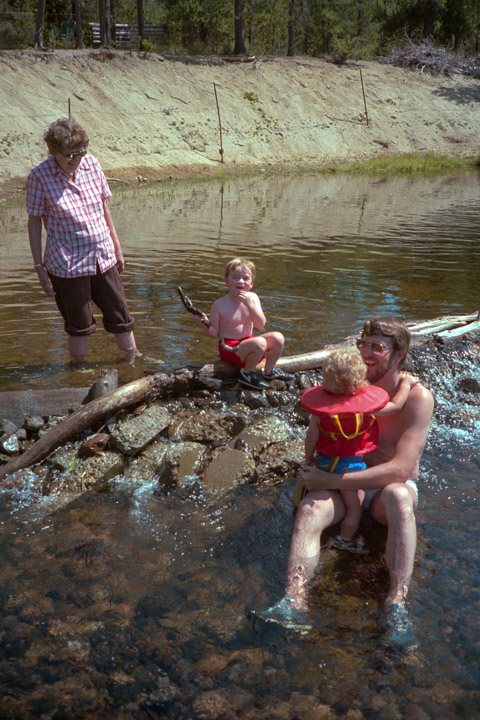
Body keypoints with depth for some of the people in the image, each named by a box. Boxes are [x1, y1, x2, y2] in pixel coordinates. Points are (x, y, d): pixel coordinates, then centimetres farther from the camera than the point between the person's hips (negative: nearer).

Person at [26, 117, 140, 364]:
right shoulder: (39, 176, -10)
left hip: (103, 258, 4)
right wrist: (39, 266, -7)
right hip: (67, 264, -4)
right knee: (79, 325, 9)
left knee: (120, 317, 11)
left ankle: (135, 360, 31)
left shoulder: (91, 164, 1)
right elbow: (34, 223, -5)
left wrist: (117, 248, 15)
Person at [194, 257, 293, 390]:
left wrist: (250, 305, -21)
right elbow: (213, 333, -4)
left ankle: (268, 372, 10)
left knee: (278, 337, -10)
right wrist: (205, 325, -26)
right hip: (229, 348, -6)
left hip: (247, 342, 6)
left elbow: (260, 325, -8)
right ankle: (247, 374, -6)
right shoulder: (219, 304, -10)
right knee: (260, 343, -30)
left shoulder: (252, 298, 1)